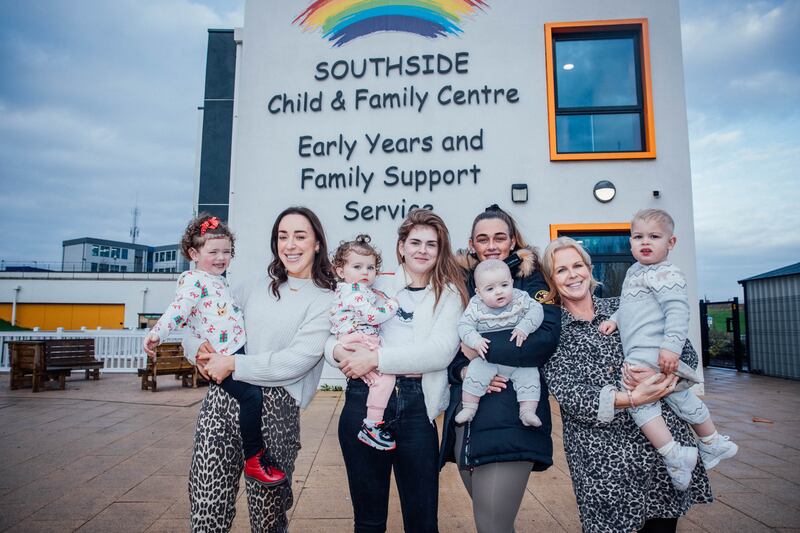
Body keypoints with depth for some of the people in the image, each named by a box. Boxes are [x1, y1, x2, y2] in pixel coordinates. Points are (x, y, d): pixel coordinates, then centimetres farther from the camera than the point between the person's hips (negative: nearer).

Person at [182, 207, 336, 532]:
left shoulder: (325, 301, 0)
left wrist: (234, 365, -12)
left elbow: (298, 360, -13)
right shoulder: (254, 287, 13)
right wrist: (198, 348, -3)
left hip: (274, 407, -3)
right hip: (222, 399, 3)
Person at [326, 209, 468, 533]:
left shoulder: (449, 295, 5)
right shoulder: (378, 286, 9)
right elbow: (332, 333, 8)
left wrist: (377, 358, -18)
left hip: (416, 405, -1)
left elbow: (441, 351, -10)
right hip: (365, 398, 1)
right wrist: (338, 351, -15)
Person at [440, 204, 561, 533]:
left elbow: (546, 339, -15)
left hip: (511, 419, -5)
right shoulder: (463, 285, 13)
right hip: (464, 418, 5)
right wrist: (463, 371, -12)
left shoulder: (532, 281, 2)